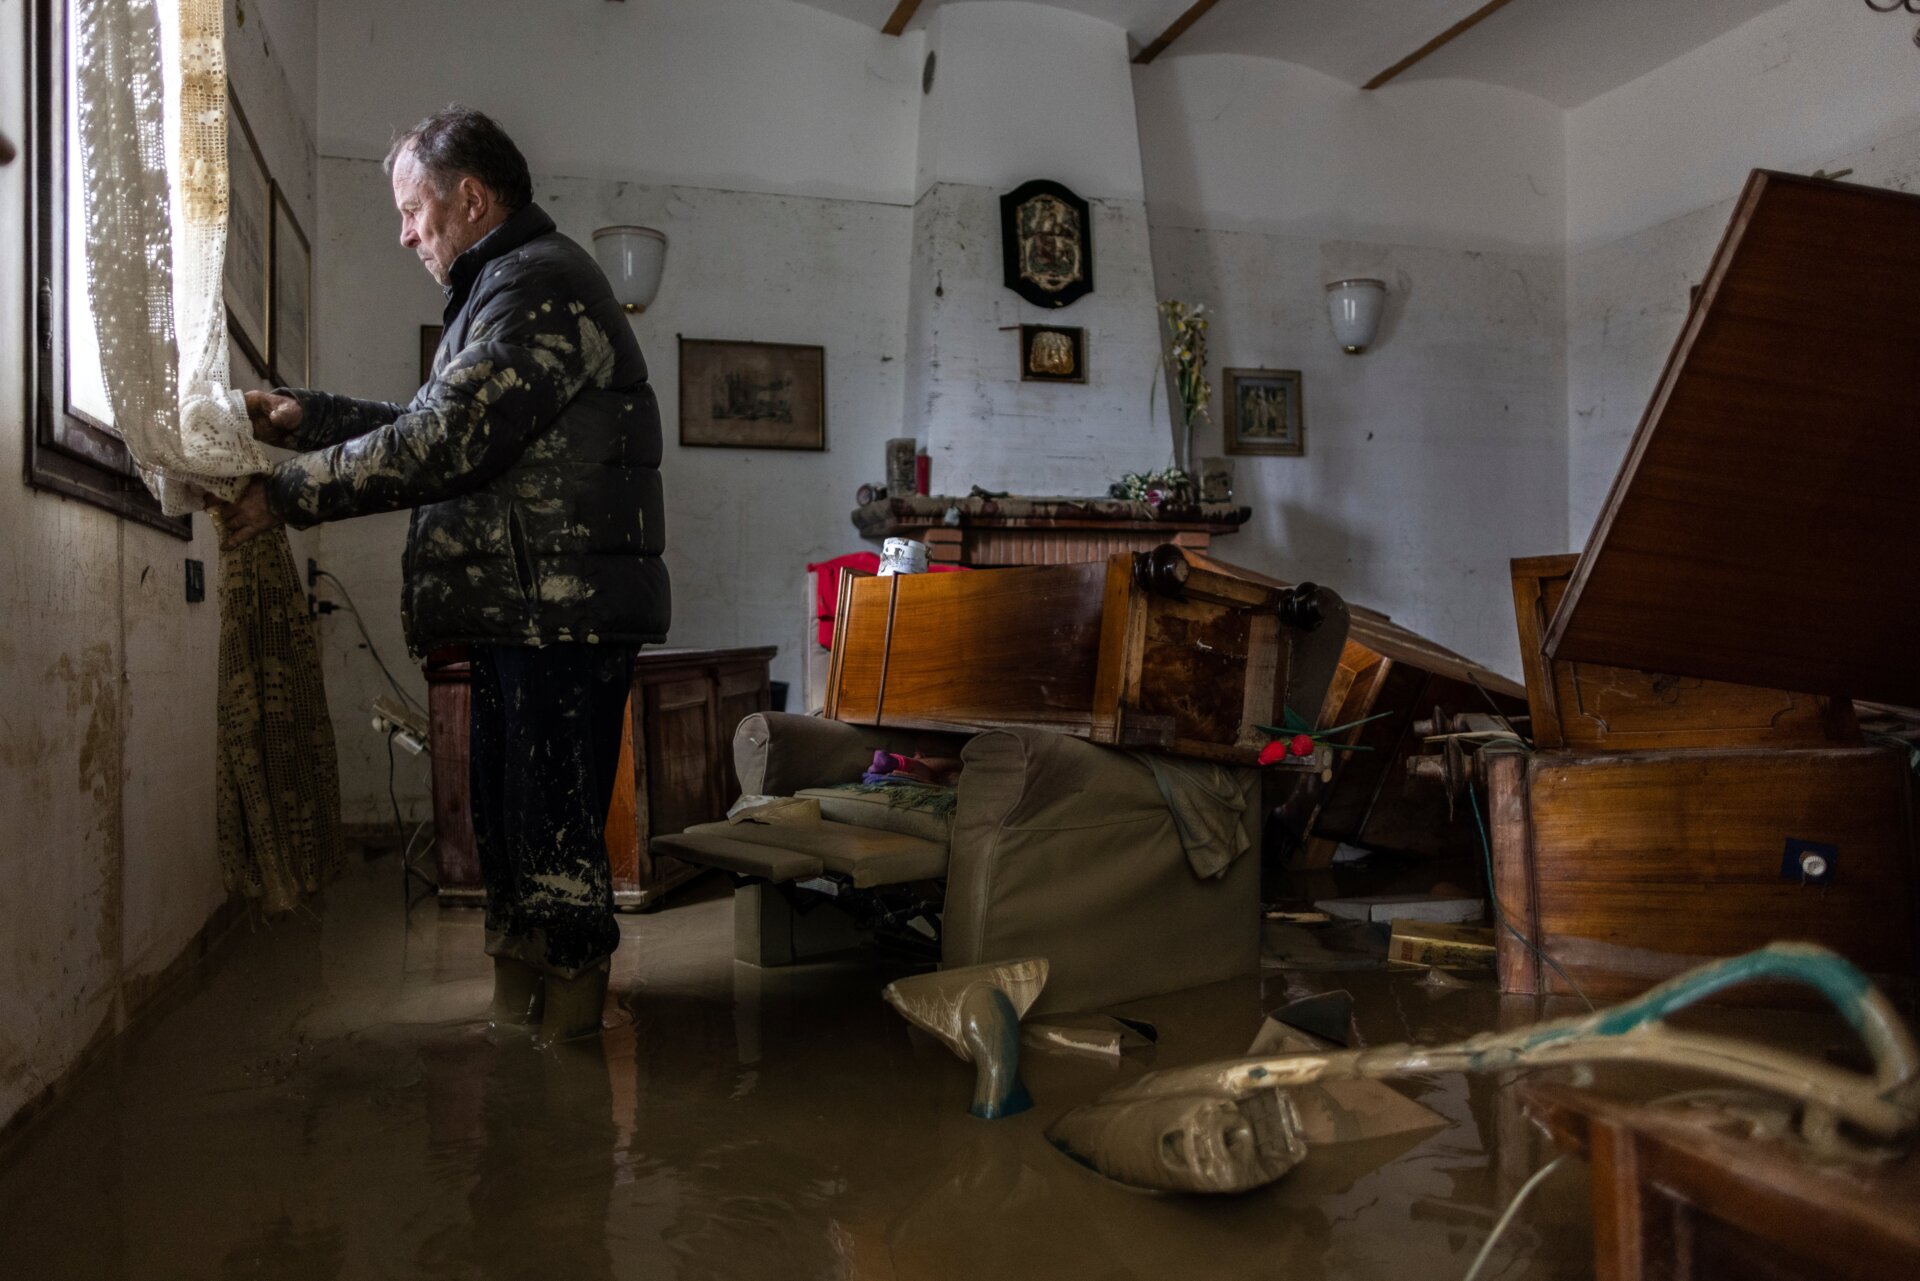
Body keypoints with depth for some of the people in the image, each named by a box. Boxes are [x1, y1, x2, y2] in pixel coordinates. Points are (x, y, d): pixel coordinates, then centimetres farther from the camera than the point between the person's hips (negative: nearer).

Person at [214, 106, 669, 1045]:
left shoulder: (538, 287, -10)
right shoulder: (509, 289, 25)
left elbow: (440, 445, -18)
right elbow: (440, 429, 24)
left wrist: (285, 494, -11)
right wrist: (305, 416, 15)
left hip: (561, 616, -11)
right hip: (522, 616, 11)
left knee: (553, 835, -6)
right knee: (509, 826, 16)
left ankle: (562, 1018, 6)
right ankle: (521, 1013, 27)